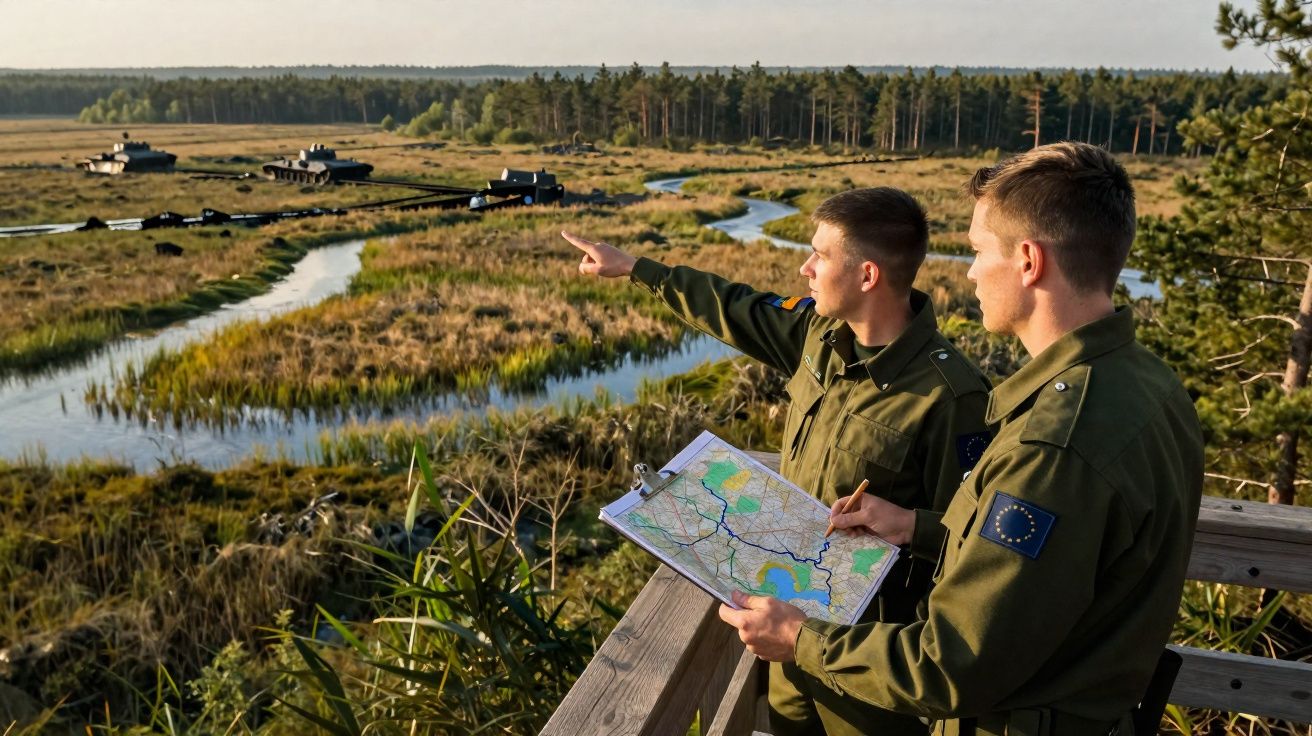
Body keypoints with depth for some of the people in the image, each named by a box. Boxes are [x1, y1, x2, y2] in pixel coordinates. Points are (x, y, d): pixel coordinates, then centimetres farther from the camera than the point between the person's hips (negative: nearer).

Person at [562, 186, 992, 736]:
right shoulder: (821, 330, -6)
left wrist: (910, 525, -39)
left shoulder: (947, 395, -28)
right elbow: (737, 310, 8)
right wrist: (632, 267, 14)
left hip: (870, 643, -7)